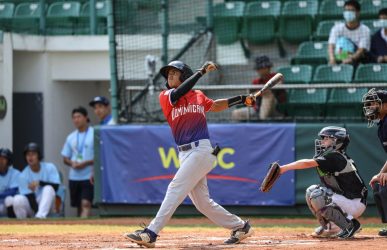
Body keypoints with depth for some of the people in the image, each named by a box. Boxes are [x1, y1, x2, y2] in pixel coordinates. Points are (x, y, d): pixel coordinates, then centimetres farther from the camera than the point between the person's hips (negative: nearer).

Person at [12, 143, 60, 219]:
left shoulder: (50, 168, -5)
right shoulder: (23, 176, -9)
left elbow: (55, 186, -14)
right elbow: (30, 197, -16)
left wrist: (39, 183, -25)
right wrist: (37, 212, -30)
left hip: (47, 204, 1)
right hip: (32, 207, -1)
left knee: (48, 188, -30)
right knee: (18, 199, -31)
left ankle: (40, 216, -44)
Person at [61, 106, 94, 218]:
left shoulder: (94, 134, -3)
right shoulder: (71, 137, 14)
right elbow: (65, 158, 18)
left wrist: (86, 163, -17)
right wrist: (72, 163, -5)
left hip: (88, 176, -6)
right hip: (74, 177, 6)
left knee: (86, 204, -18)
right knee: (79, 206, 10)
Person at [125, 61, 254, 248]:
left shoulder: (199, 96, 10)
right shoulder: (165, 97, 7)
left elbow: (215, 106, 30)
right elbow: (178, 94, -15)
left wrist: (242, 99, 25)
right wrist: (201, 72, -15)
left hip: (201, 150, -4)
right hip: (185, 154, 4)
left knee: (175, 189, -15)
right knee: (202, 201, 7)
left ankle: (150, 234, -21)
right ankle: (240, 227, 22)